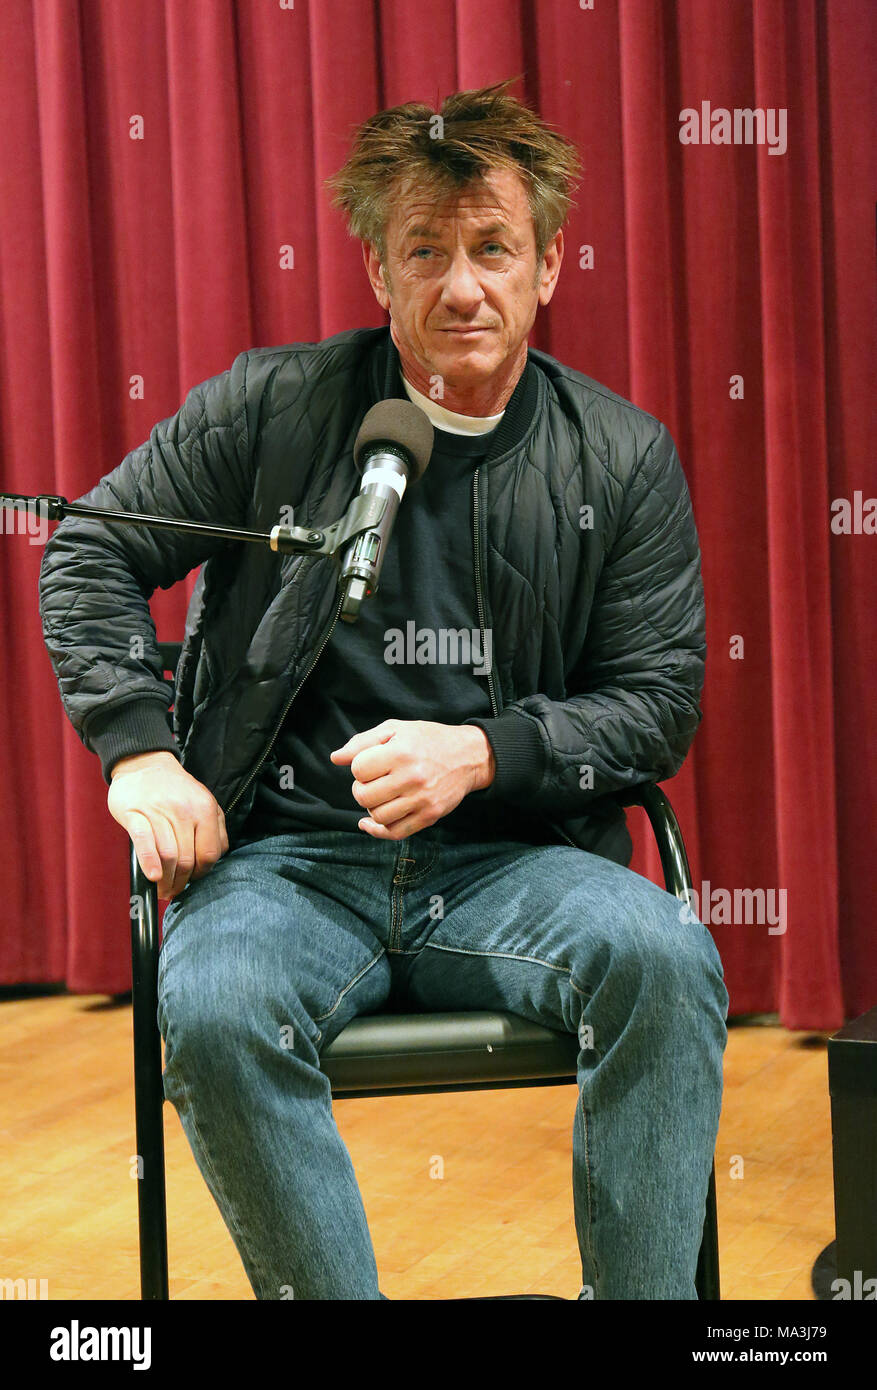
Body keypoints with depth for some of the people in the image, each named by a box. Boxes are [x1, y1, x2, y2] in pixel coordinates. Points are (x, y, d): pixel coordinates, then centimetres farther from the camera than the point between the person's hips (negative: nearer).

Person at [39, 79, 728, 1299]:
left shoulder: (626, 460, 6)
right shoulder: (273, 409, 4)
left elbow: (659, 706, 6)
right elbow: (90, 552, 10)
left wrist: (479, 753, -12)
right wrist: (140, 749, -4)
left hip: (514, 864, 1)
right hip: (290, 855, 0)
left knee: (666, 957, -31)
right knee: (213, 1007, -34)